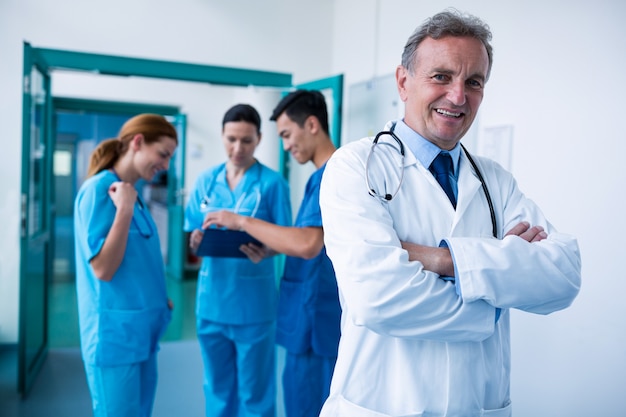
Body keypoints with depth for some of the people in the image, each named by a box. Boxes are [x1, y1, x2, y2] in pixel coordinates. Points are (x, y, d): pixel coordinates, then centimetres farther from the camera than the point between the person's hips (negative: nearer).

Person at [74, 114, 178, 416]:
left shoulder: (130, 193, 10)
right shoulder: (98, 190, -15)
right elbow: (103, 268, -21)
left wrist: (158, 299, 12)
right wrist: (124, 210, -23)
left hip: (141, 329, 8)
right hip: (115, 332, -8)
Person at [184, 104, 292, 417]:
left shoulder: (272, 183, -6)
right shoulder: (206, 180, 6)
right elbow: (195, 234, 9)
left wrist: (263, 251, -26)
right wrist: (197, 240, -14)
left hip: (254, 300, -4)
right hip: (212, 297, 4)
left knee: (254, 390, 8)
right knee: (217, 386, 17)